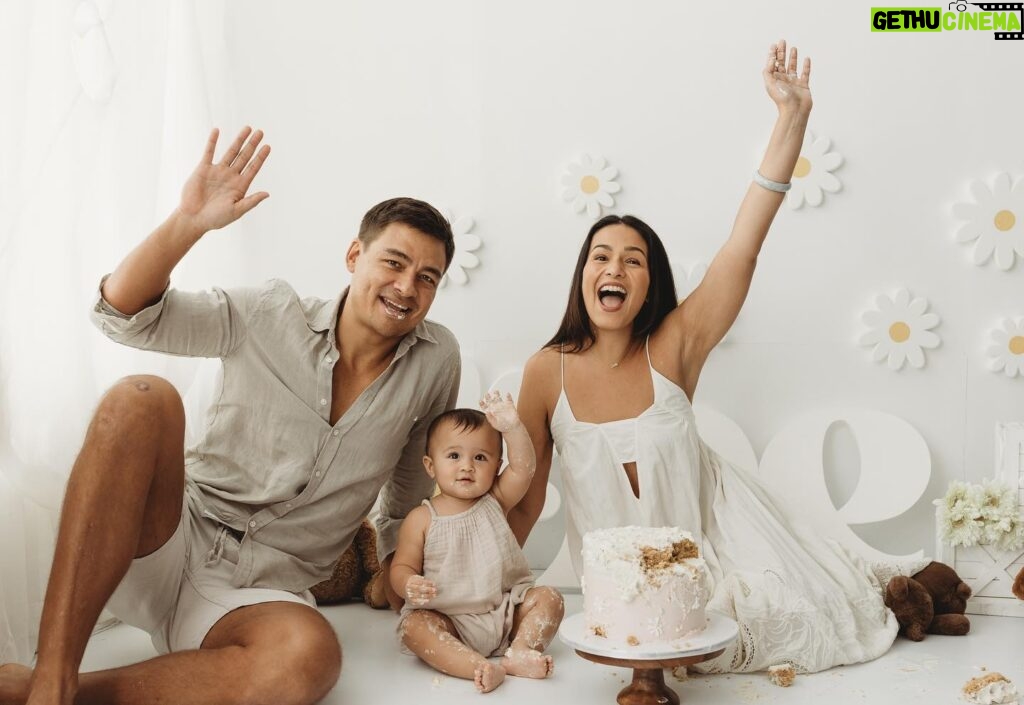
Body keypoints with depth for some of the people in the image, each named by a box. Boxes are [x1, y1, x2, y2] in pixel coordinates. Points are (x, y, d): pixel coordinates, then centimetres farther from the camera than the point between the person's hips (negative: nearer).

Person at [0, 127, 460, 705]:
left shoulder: (436, 361, 2)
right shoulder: (270, 319, -2)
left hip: (266, 590, 1)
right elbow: (123, 312, -6)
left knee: (311, 656, -37)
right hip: (172, 543, 0)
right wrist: (190, 222, -19)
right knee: (142, 400, -30)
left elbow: (414, 478, 17)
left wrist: (396, 561, 17)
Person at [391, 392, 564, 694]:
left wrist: (512, 427, -29)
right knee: (413, 624, -28)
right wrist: (409, 585, -27)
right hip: (451, 620, -2)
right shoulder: (421, 519, -3)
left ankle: (519, 651, -25)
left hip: (506, 610, 3)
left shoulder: (495, 502, 2)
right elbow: (402, 567, -3)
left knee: (549, 598, -13)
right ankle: (480, 667, -39)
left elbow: (523, 467, -13)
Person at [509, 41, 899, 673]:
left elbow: (744, 245, -26)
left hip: (711, 535, 0)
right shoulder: (546, 372, -14)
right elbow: (525, 501, -5)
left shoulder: (672, 349, -15)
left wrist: (793, 114, -31)